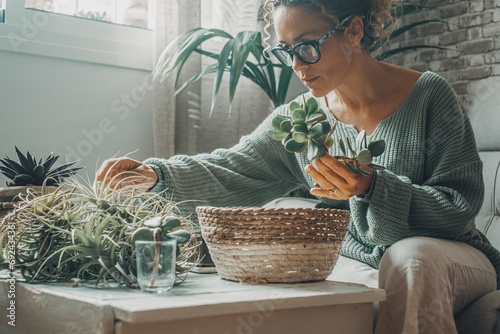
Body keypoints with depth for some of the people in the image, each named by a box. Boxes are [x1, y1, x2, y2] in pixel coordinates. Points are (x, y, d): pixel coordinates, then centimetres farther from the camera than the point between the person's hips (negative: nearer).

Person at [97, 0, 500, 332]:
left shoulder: (429, 96, -12)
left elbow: (459, 205, -13)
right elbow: (234, 171, 1)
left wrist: (371, 187, -30)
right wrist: (156, 174, -16)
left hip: (452, 256, -2)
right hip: (359, 264, 3)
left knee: (411, 255, -35)